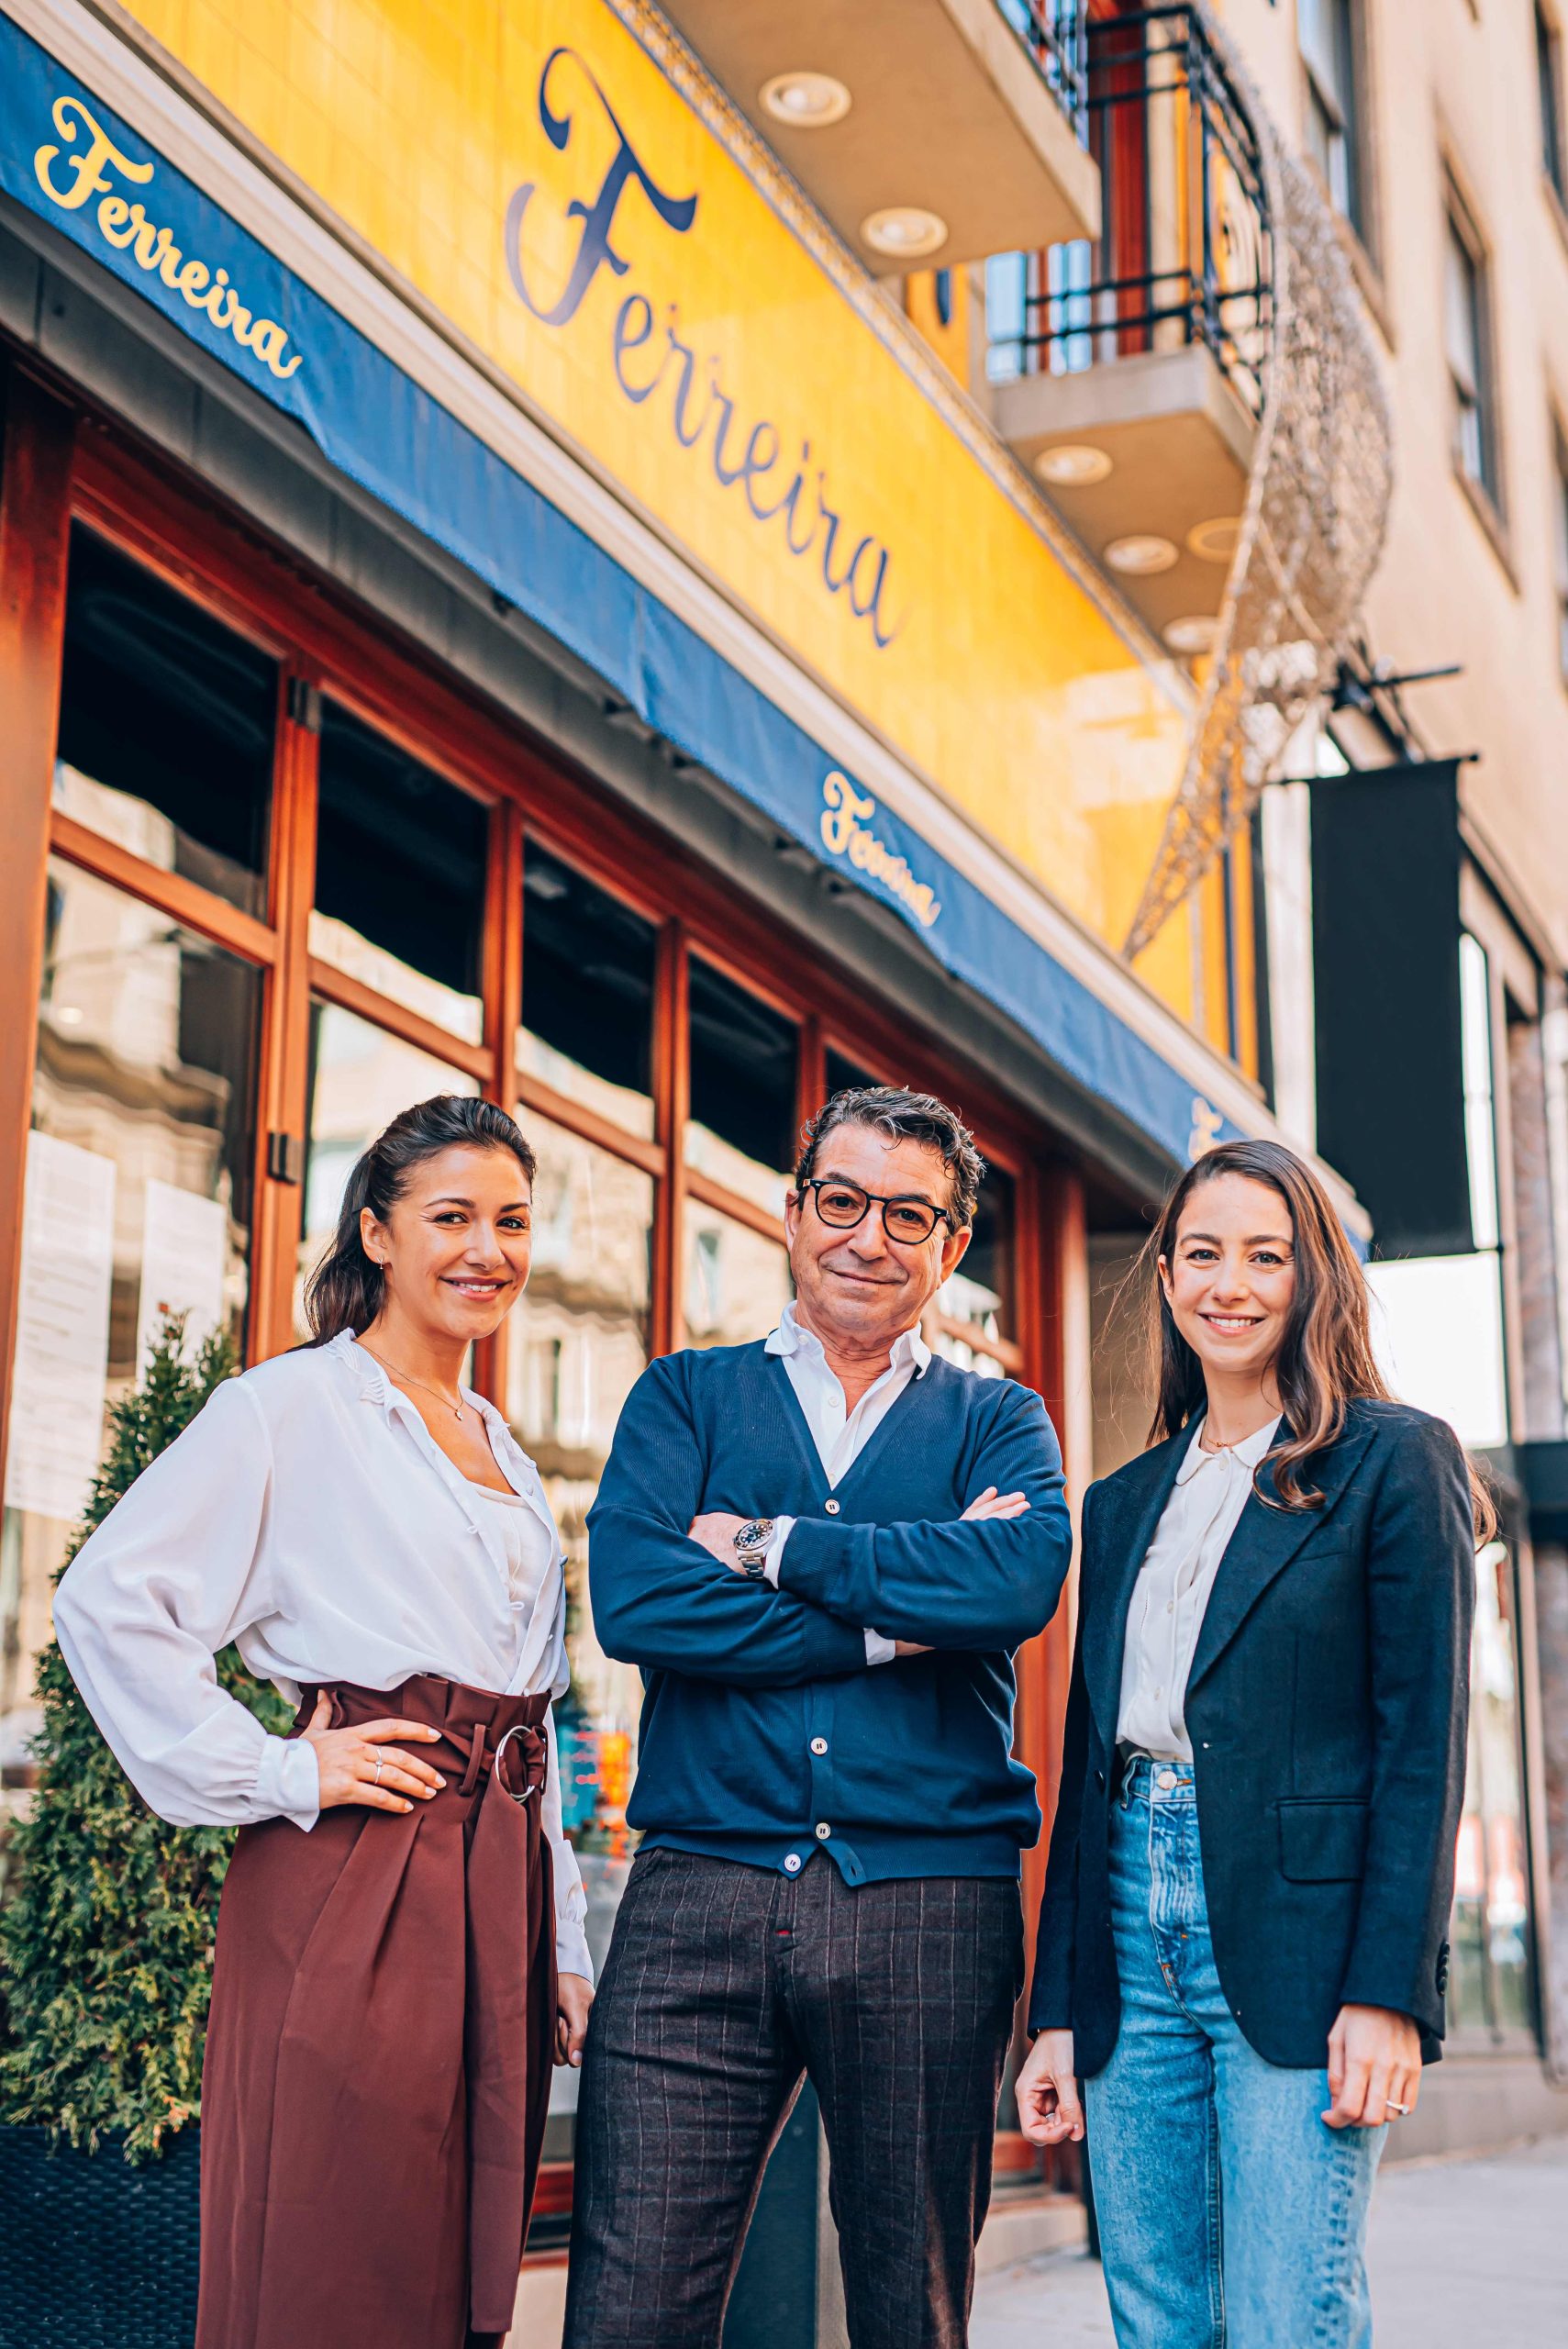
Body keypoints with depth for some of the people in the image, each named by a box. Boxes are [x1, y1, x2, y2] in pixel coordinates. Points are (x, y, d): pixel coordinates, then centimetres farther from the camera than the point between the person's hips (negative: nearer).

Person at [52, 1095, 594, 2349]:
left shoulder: (506, 1461, 19)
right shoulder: (293, 1408, -4)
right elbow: (109, 1603, -12)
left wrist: (566, 1948, 17)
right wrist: (274, 1773, -12)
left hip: (497, 1889, 7)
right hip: (350, 1887, -7)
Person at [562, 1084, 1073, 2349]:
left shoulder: (998, 1422, 13)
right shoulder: (684, 1394, 13)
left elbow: (1020, 1579, -11)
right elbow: (633, 1599, -6)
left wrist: (768, 1546, -6)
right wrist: (904, 1618, -7)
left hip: (930, 1901, 1)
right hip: (702, 1887, 0)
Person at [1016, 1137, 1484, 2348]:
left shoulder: (1394, 1462, 1)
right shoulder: (1124, 1501, 17)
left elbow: (1424, 1743, -6)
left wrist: (1390, 1992, -14)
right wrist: (1058, 2012, 12)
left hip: (1294, 1936, -5)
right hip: (1131, 1939, 6)